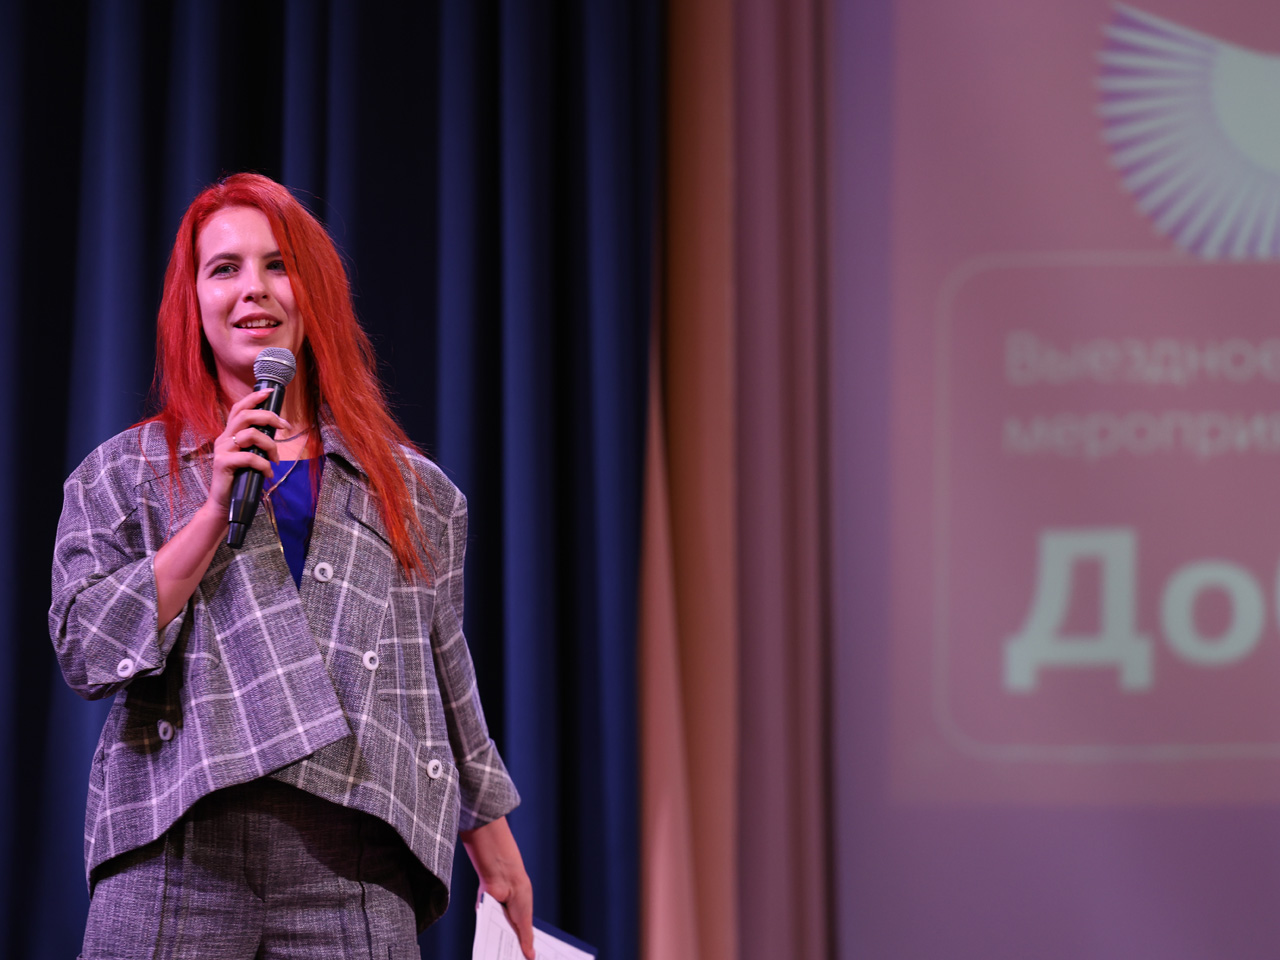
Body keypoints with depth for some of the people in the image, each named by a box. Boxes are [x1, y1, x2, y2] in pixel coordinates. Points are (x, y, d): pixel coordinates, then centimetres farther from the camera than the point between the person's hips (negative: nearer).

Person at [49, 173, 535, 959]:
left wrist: (501, 866, 19)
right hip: (177, 856, -1)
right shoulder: (124, 474, 13)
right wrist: (216, 510, -6)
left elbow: (450, 694, 20)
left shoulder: (413, 492, 17)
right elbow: (84, 650, 0)